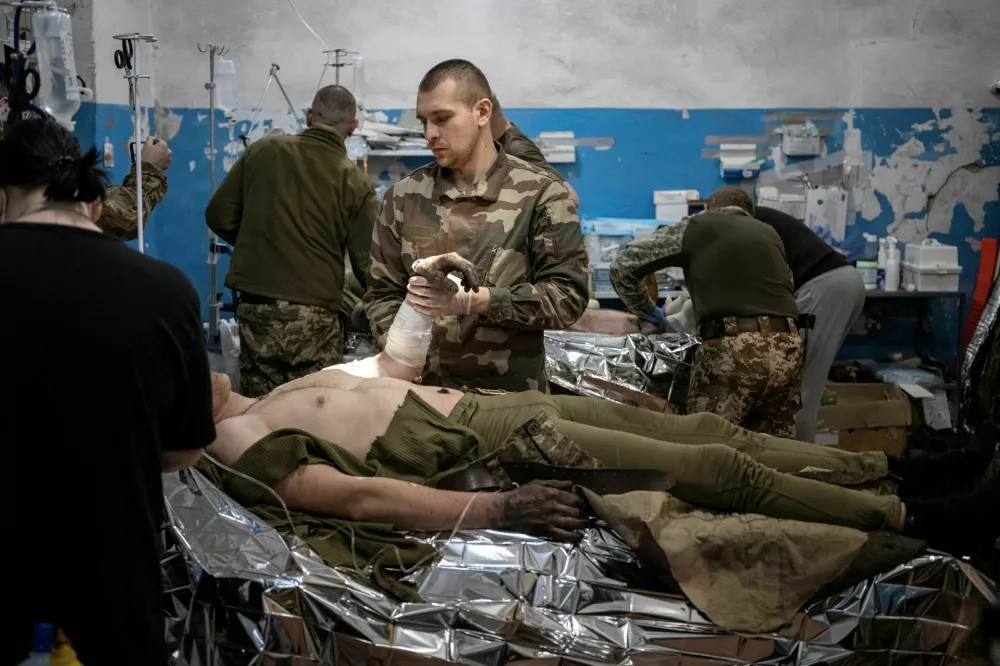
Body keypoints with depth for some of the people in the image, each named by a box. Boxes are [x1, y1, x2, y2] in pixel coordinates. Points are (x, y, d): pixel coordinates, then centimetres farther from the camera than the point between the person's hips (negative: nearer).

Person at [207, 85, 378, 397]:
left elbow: (219, 216, 5)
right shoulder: (355, 180, -3)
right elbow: (366, 264, -4)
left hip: (256, 307, 2)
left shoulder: (263, 150, 3)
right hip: (315, 313, -2)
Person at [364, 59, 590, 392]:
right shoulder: (404, 196, 5)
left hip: (512, 397, -2)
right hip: (422, 391, 3)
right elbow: (383, 293, 8)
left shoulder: (540, 193, -4)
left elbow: (568, 295, -9)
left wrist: (476, 301, -20)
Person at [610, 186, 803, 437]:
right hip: (787, 347, 5)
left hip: (733, 347, -5)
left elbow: (623, 265, 15)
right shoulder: (770, 234, 27)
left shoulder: (697, 226, 15)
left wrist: (646, 310, 31)